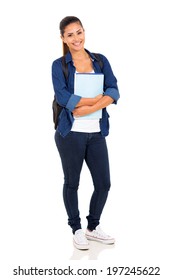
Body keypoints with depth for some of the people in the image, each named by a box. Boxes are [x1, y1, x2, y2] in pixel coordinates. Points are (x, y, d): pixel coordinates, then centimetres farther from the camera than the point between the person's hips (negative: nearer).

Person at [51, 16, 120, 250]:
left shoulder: (101, 61, 8)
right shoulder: (59, 65, 0)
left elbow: (114, 91, -5)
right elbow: (62, 97, -15)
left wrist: (87, 108, -18)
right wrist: (99, 98, -14)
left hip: (96, 133, 3)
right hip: (71, 133, -3)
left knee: (104, 183, 7)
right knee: (72, 182, 9)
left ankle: (93, 227, 29)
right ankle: (77, 229, 28)